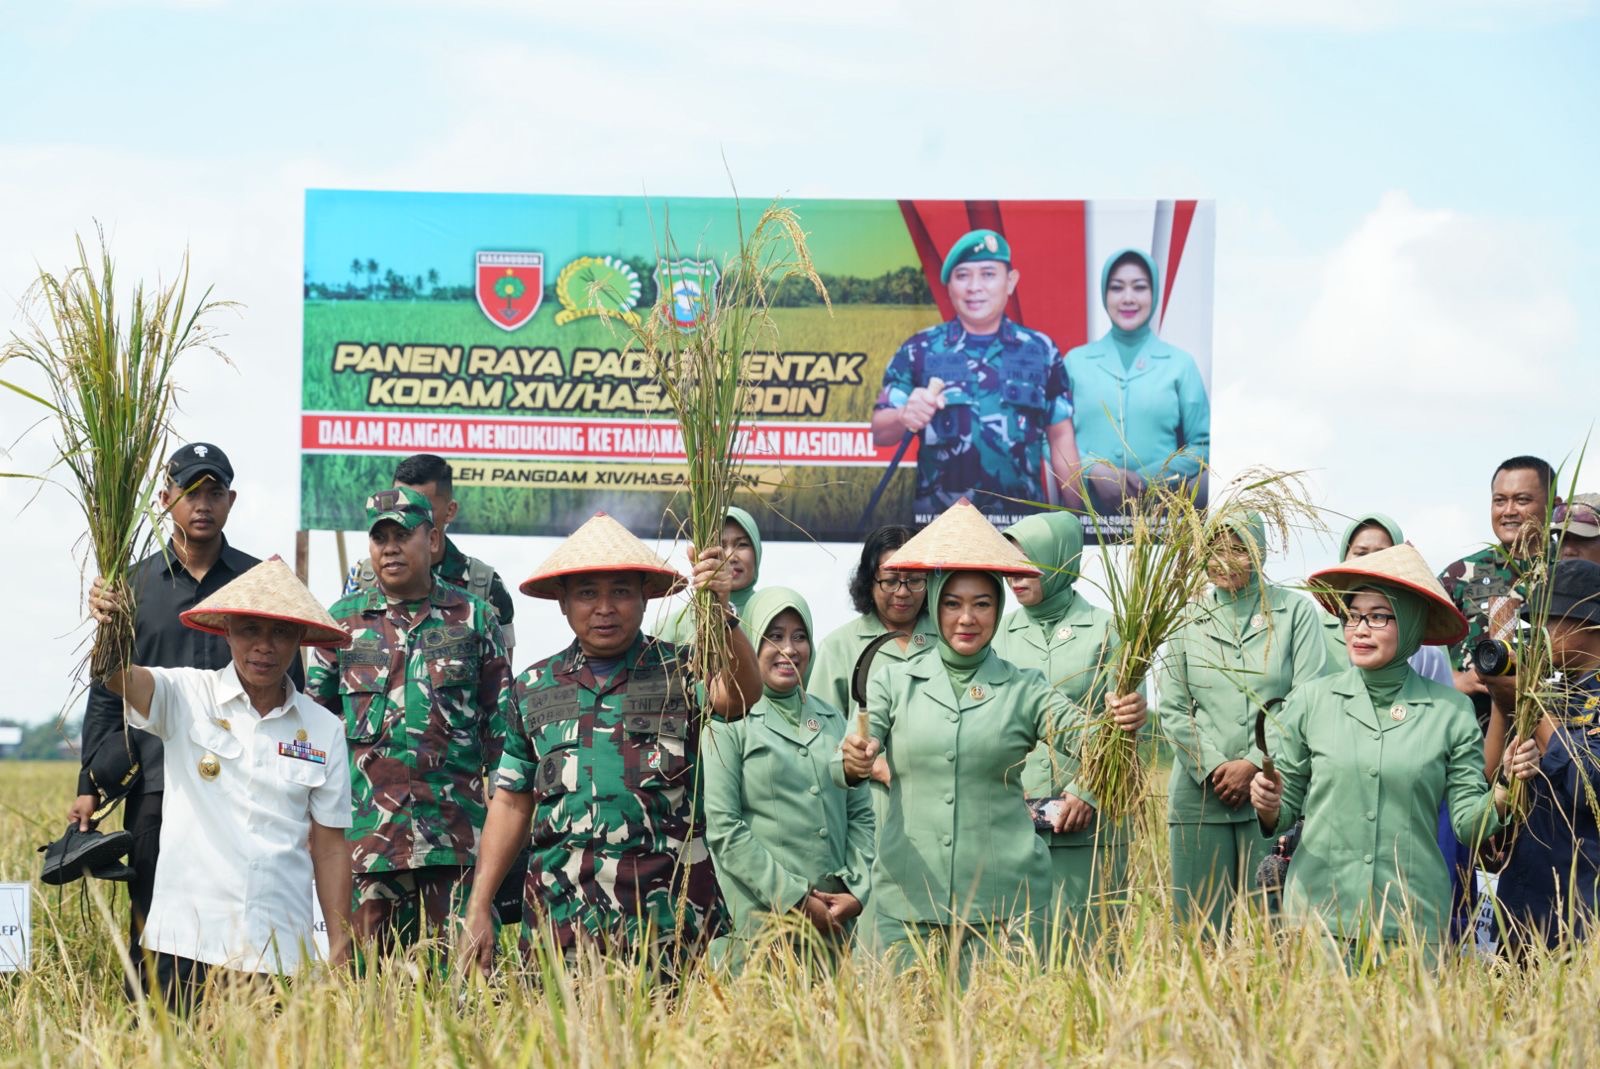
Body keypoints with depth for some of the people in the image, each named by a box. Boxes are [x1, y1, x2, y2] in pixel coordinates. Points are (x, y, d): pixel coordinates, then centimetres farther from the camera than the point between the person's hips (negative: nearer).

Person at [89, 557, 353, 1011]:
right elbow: (122, 678, -19)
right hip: (189, 943, -2)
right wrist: (109, 628, -41)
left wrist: (340, 949, 6)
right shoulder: (188, 697, 1)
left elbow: (329, 848, 10)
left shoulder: (321, 731, 7)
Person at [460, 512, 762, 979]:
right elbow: (512, 801, 17)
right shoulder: (535, 687, 14)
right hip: (560, 918, 2)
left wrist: (721, 612, -35)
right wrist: (478, 908, 11)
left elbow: (741, 695, -18)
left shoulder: (679, 671, 4)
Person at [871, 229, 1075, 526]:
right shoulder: (918, 351, 3)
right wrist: (904, 417, -23)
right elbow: (880, 432, -1)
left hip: (1024, 517, 1)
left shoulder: (1041, 351, 7)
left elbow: (1060, 437, 11)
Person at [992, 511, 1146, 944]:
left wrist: (1086, 791, -11)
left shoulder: (1105, 630, 2)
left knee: (1085, 939, -3)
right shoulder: (1004, 633, 11)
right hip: (1014, 819, 3)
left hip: (1088, 822, -3)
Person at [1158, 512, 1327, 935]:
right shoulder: (1188, 620, 13)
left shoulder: (1296, 612, 6)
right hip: (1199, 796, 2)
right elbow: (1172, 709, 7)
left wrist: (1253, 765, -10)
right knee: (1198, 927, 0)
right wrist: (1213, 768, -7)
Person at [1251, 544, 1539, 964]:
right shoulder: (1310, 701, 4)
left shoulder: (1451, 711, 2)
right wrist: (1268, 807, -11)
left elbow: (1469, 822, 2)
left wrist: (1505, 790, -15)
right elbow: (1287, 806, 9)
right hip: (1319, 912, 0)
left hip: (1413, 919, 0)